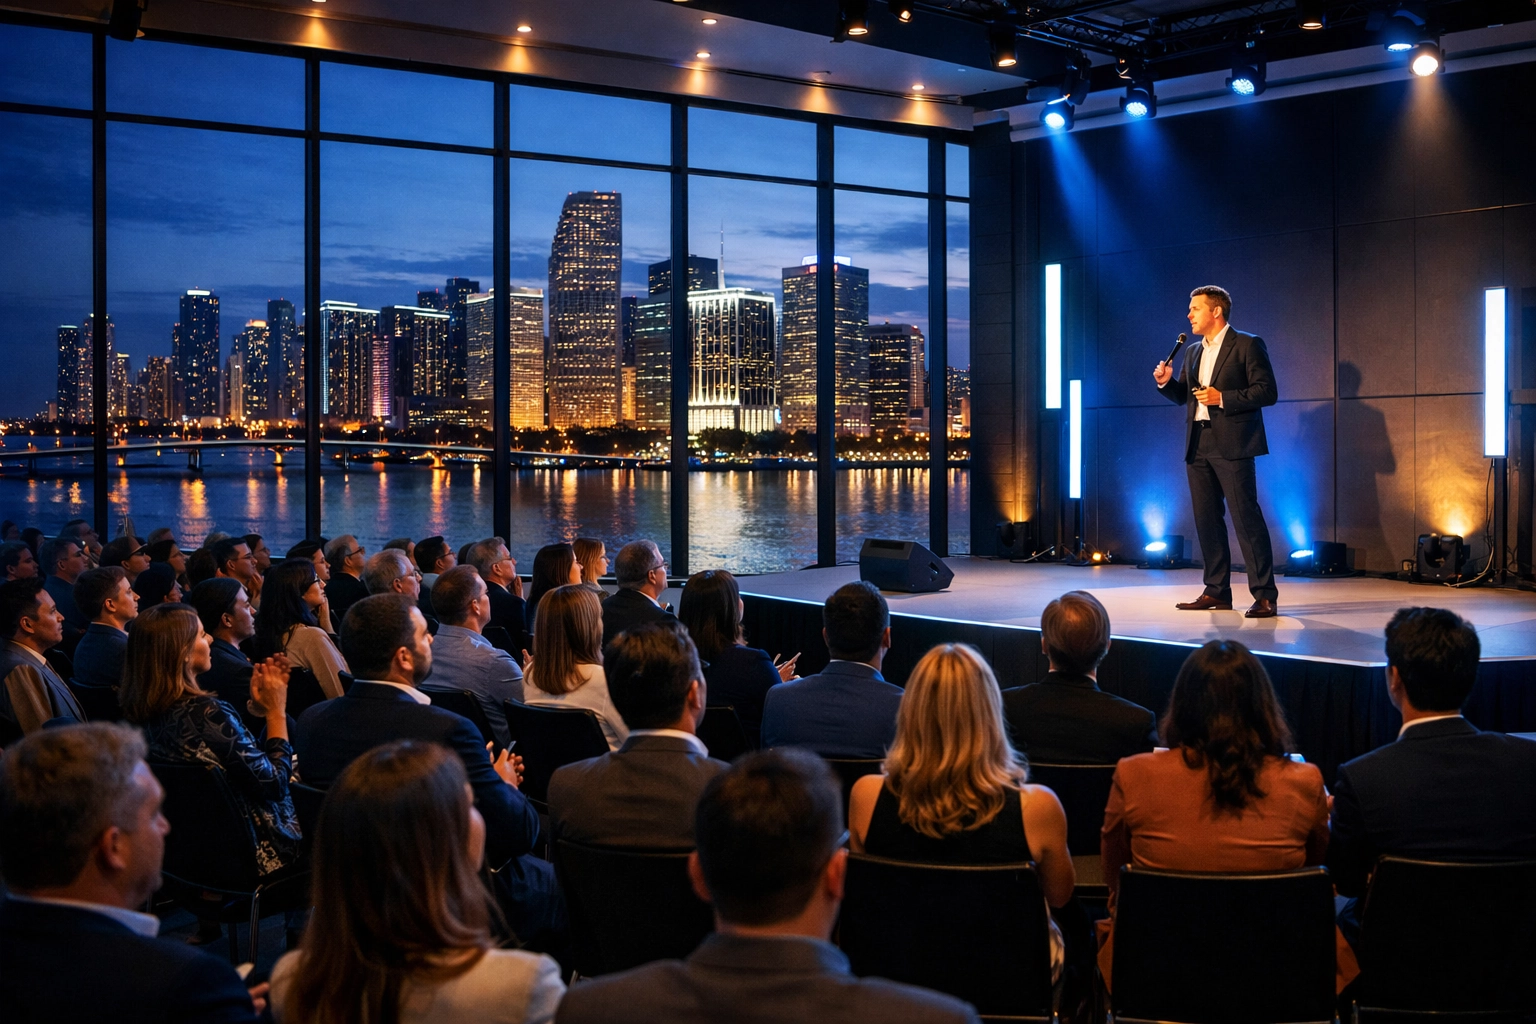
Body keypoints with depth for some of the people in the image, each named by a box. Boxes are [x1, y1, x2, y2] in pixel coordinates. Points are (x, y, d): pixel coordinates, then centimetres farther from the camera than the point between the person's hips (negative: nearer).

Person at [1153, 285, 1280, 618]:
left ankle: (1264, 595, -7)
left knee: (1246, 517, -9)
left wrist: (1222, 398, -17)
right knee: (1206, 519, 8)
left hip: (1231, 444, -7)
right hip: (1198, 446, 7)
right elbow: (1183, 396, 22)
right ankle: (1216, 591, 16)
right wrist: (1166, 381, 2)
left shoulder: (1248, 345, -3)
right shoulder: (1193, 352, 18)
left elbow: (1267, 391, -9)